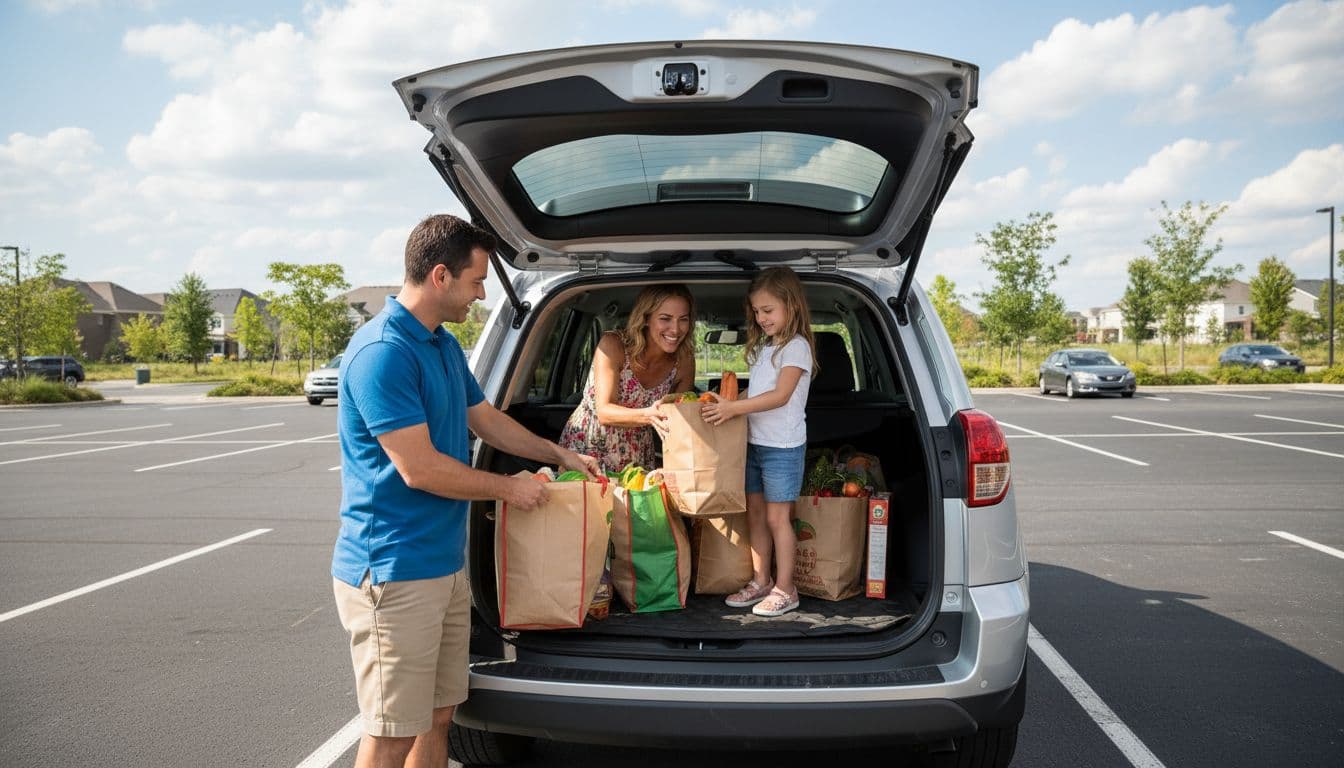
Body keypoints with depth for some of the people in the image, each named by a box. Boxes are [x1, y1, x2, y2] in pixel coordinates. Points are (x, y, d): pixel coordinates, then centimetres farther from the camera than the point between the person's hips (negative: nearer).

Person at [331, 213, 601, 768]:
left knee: (437, 717, 17)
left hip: (445, 565, 9)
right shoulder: (382, 352, -20)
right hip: (394, 573, -9)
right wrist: (509, 489, -10)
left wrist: (560, 455, 26)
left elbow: (487, 420, 25)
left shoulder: (445, 346, 11)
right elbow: (419, 468, -22)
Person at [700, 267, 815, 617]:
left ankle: (785, 589, 7)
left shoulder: (796, 346, -11)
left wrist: (733, 408, -27)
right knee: (755, 513, 11)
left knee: (776, 517, -3)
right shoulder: (762, 347, 14)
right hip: (754, 442, 8)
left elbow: (781, 395, -21)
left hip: (783, 446, -8)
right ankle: (760, 581, 22)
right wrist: (728, 405, 1)